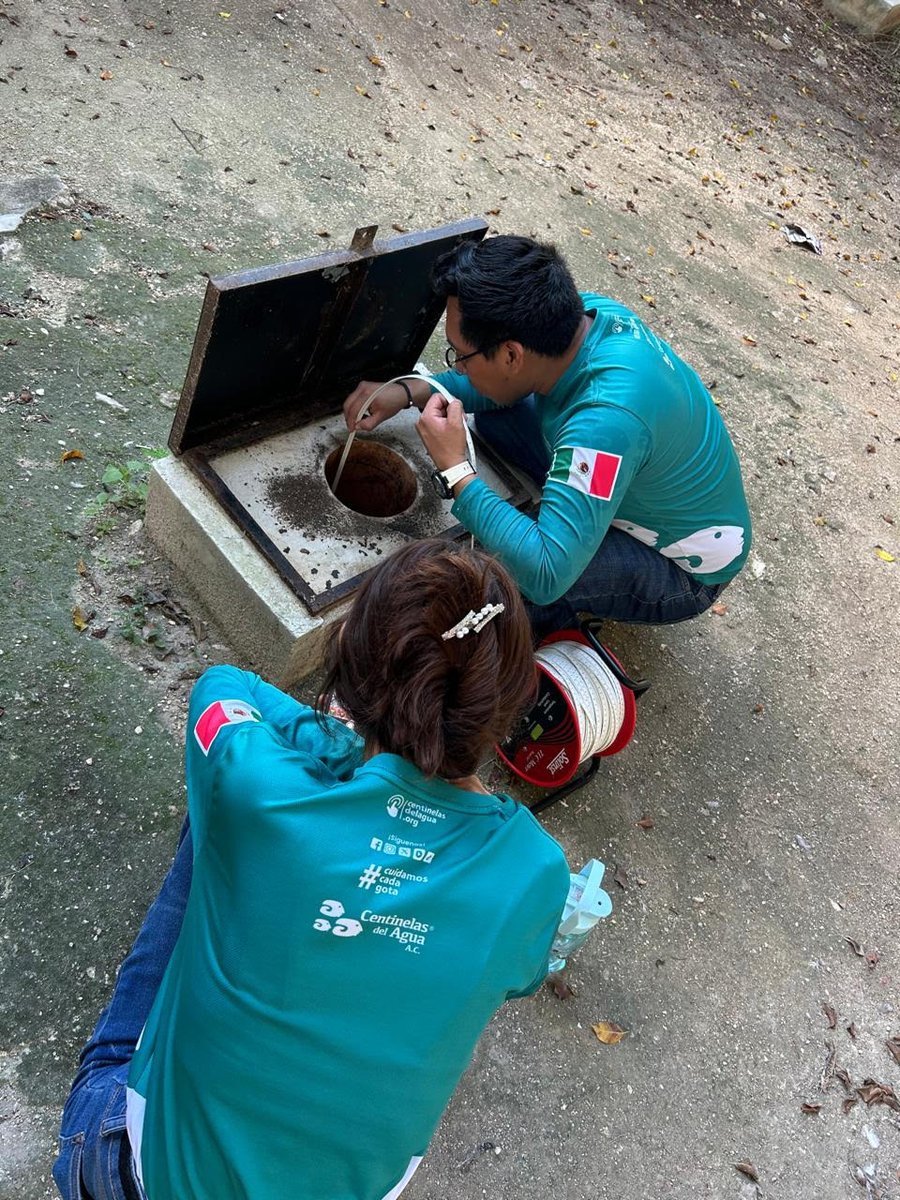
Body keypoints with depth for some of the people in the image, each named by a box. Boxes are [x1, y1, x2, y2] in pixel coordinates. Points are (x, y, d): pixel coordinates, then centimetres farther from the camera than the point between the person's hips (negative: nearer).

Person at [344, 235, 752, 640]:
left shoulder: (605, 421, -41)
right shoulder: (583, 311, -16)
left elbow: (545, 576, -43)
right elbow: (502, 380, 4)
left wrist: (454, 470, -34)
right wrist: (409, 391, -10)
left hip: (684, 572, -8)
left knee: (490, 564, -32)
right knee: (493, 408, 3)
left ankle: (546, 621, 3)